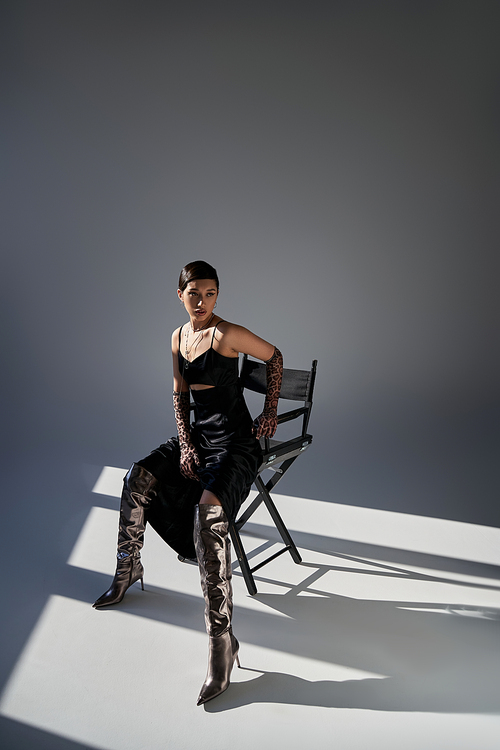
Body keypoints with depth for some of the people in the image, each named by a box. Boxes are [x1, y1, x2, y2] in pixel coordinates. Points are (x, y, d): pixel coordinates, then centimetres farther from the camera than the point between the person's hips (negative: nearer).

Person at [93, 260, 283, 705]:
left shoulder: (227, 334, -13)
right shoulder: (179, 337, 9)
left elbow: (274, 356, -1)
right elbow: (180, 395, 13)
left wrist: (270, 412, -2)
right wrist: (185, 445, 1)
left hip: (236, 440, -8)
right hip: (197, 434, 8)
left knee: (208, 511, -28)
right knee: (139, 477, -2)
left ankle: (222, 640, -23)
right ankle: (129, 570, 21)